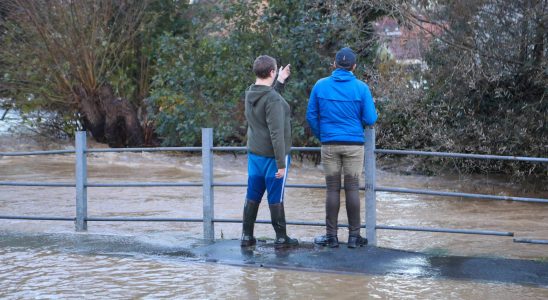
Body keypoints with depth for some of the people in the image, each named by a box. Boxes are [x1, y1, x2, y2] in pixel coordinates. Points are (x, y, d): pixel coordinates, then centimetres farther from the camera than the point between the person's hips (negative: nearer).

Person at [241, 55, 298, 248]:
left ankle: (247, 235, 18)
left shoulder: (250, 94, 3)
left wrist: (280, 81, 23)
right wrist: (281, 163, -21)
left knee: (252, 196, 13)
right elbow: (276, 134, -23)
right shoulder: (273, 100, -21)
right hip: (272, 155, -7)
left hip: (254, 154, 7)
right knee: (275, 197, 2)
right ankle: (281, 237, 12)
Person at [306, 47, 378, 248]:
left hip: (329, 146, 1)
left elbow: (311, 116, 3)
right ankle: (354, 236, 6)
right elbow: (370, 119, -6)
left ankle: (331, 235, 8)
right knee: (352, 188, 3)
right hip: (354, 145, -1)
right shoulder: (361, 88, -6)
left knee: (332, 189, 6)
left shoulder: (320, 85, 0)